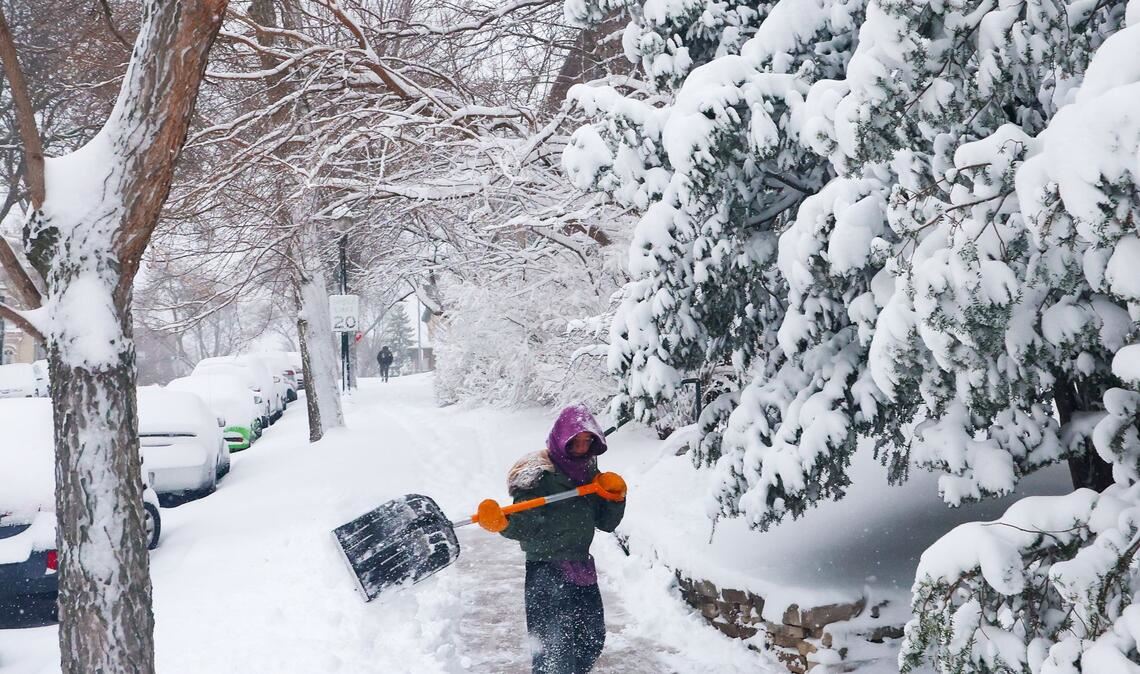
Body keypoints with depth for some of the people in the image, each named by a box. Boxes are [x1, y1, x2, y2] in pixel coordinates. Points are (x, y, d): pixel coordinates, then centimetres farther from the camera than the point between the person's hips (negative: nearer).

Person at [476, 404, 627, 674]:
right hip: (547, 571, -7)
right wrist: (502, 522, -39)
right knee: (556, 650, -10)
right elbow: (525, 526, -19)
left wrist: (615, 495, -8)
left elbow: (606, 523, 9)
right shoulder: (540, 474, -13)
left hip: (581, 566, 7)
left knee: (592, 641, 17)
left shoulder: (589, 472, 8)